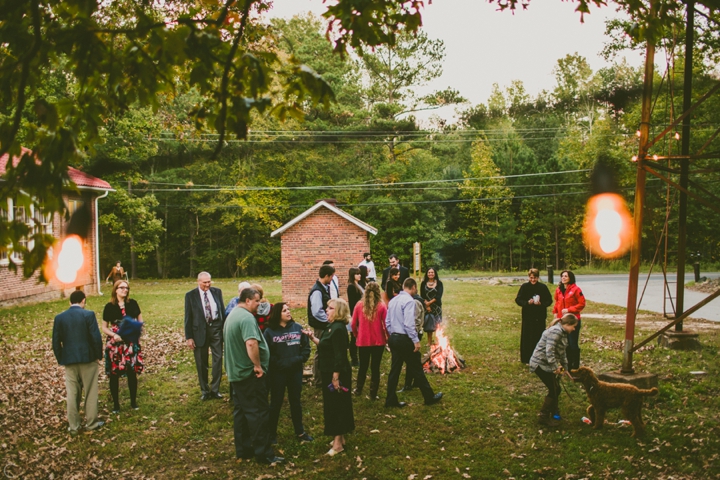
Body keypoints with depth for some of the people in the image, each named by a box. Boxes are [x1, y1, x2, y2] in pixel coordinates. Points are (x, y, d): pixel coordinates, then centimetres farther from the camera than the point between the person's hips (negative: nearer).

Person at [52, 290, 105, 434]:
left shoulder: (59, 318, 1)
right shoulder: (88, 314, -9)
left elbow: (56, 342, 2)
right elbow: (96, 337, -12)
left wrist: (61, 359, 12)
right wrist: (98, 355, 0)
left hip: (69, 360, 3)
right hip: (88, 358, -3)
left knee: (72, 394, 10)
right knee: (90, 392, 9)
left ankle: (73, 426, 16)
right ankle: (91, 422, 17)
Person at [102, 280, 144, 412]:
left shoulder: (133, 303, 4)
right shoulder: (109, 307, -1)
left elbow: (140, 320, 13)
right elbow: (104, 327, 3)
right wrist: (114, 335, -15)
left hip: (131, 343, 1)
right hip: (115, 344, -1)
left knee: (132, 372, 4)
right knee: (114, 374, 3)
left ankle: (133, 401, 19)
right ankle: (116, 404, 15)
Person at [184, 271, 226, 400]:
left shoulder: (217, 292, 3)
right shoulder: (190, 295, -3)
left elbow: (222, 311, 7)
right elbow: (188, 317, -2)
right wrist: (188, 337, -6)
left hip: (216, 328, 2)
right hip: (200, 331, -1)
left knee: (218, 359, 1)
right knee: (201, 363, 8)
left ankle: (215, 389, 12)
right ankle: (205, 391, 22)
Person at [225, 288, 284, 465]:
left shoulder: (232, 315, 13)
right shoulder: (247, 317, -20)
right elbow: (251, 344, -34)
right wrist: (258, 365, -22)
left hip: (235, 372, 10)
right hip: (249, 373, -10)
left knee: (240, 411, 14)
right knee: (259, 412, -2)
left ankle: (242, 450, 21)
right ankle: (264, 454, 3)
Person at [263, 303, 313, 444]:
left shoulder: (297, 328, 1)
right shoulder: (269, 332, -7)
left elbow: (306, 347, 1)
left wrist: (299, 359, -12)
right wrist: (279, 363, -17)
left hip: (295, 371, 3)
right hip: (277, 373, -3)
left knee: (295, 402, 15)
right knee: (276, 403, 10)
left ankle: (300, 432, 27)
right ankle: (272, 433, 23)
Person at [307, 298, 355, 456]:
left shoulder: (338, 329, -21)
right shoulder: (332, 327, 10)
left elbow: (340, 356, -24)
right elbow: (325, 346, 16)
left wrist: (336, 377, -24)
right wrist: (313, 338, 5)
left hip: (336, 374, -10)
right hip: (329, 373, 10)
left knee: (336, 406, -2)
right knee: (333, 406, 17)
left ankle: (338, 443, 8)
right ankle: (339, 438, 29)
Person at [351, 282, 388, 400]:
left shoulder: (359, 305, -4)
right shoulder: (382, 306, -9)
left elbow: (354, 324, 0)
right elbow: (386, 325, -8)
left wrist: (357, 335, 17)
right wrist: (387, 337, 8)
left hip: (363, 341, 2)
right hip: (378, 341, -2)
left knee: (363, 366, 20)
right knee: (375, 368, 8)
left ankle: (359, 389, 33)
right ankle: (373, 394, 12)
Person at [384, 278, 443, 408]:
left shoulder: (393, 300, 10)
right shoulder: (409, 301, -15)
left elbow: (387, 321, 13)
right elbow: (409, 324, -22)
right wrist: (416, 341, -17)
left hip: (393, 338, 8)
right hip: (405, 339, -8)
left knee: (395, 370, 11)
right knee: (417, 369, 3)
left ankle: (391, 400, 15)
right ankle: (429, 397, 16)